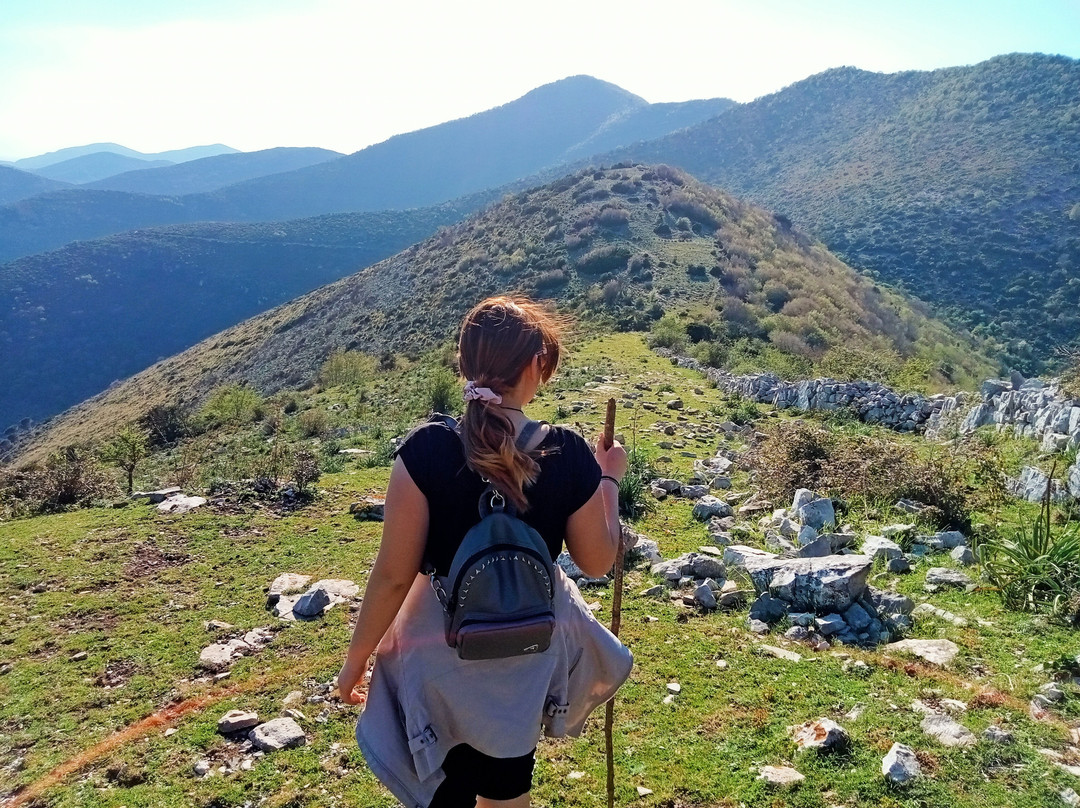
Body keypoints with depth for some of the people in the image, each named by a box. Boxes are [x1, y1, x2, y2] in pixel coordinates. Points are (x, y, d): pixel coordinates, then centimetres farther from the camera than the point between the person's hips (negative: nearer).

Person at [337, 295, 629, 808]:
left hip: (443, 649, -2)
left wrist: (356, 658, -1)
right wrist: (608, 479, 10)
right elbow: (597, 561, -3)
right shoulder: (569, 455, -16)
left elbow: (392, 577, -16)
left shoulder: (426, 451, -22)